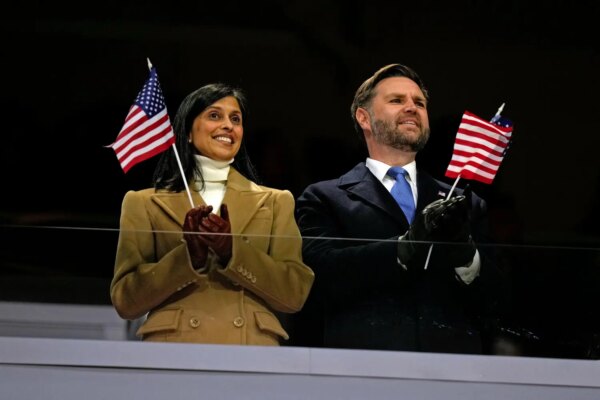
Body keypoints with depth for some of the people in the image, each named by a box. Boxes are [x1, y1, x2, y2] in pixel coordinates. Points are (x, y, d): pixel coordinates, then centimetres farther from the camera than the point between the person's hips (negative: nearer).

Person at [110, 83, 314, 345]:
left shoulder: (274, 203, 12)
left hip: (251, 348, 1)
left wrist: (233, 251, -11)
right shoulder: (145, 204, 8)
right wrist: (187, 257, -13)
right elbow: (125, 300, 1)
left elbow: (295, 294, 3)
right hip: (174, 351, -1)